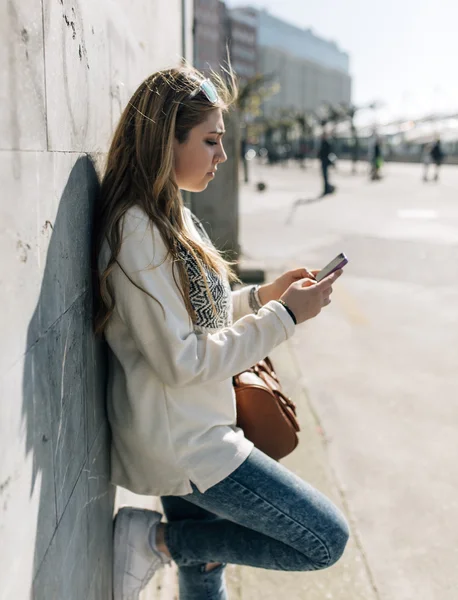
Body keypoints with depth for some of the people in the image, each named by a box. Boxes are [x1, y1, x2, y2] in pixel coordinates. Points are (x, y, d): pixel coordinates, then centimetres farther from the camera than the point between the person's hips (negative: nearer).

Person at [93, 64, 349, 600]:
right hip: (182, 444, -9)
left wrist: (261, 295, 6)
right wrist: (285, 315, -18)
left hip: (185, 434, 9)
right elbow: (181, 360, -23)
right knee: (325, 540, -1)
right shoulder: (136, 228, -21)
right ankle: (157, 539, 2)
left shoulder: (174, 217, 8)